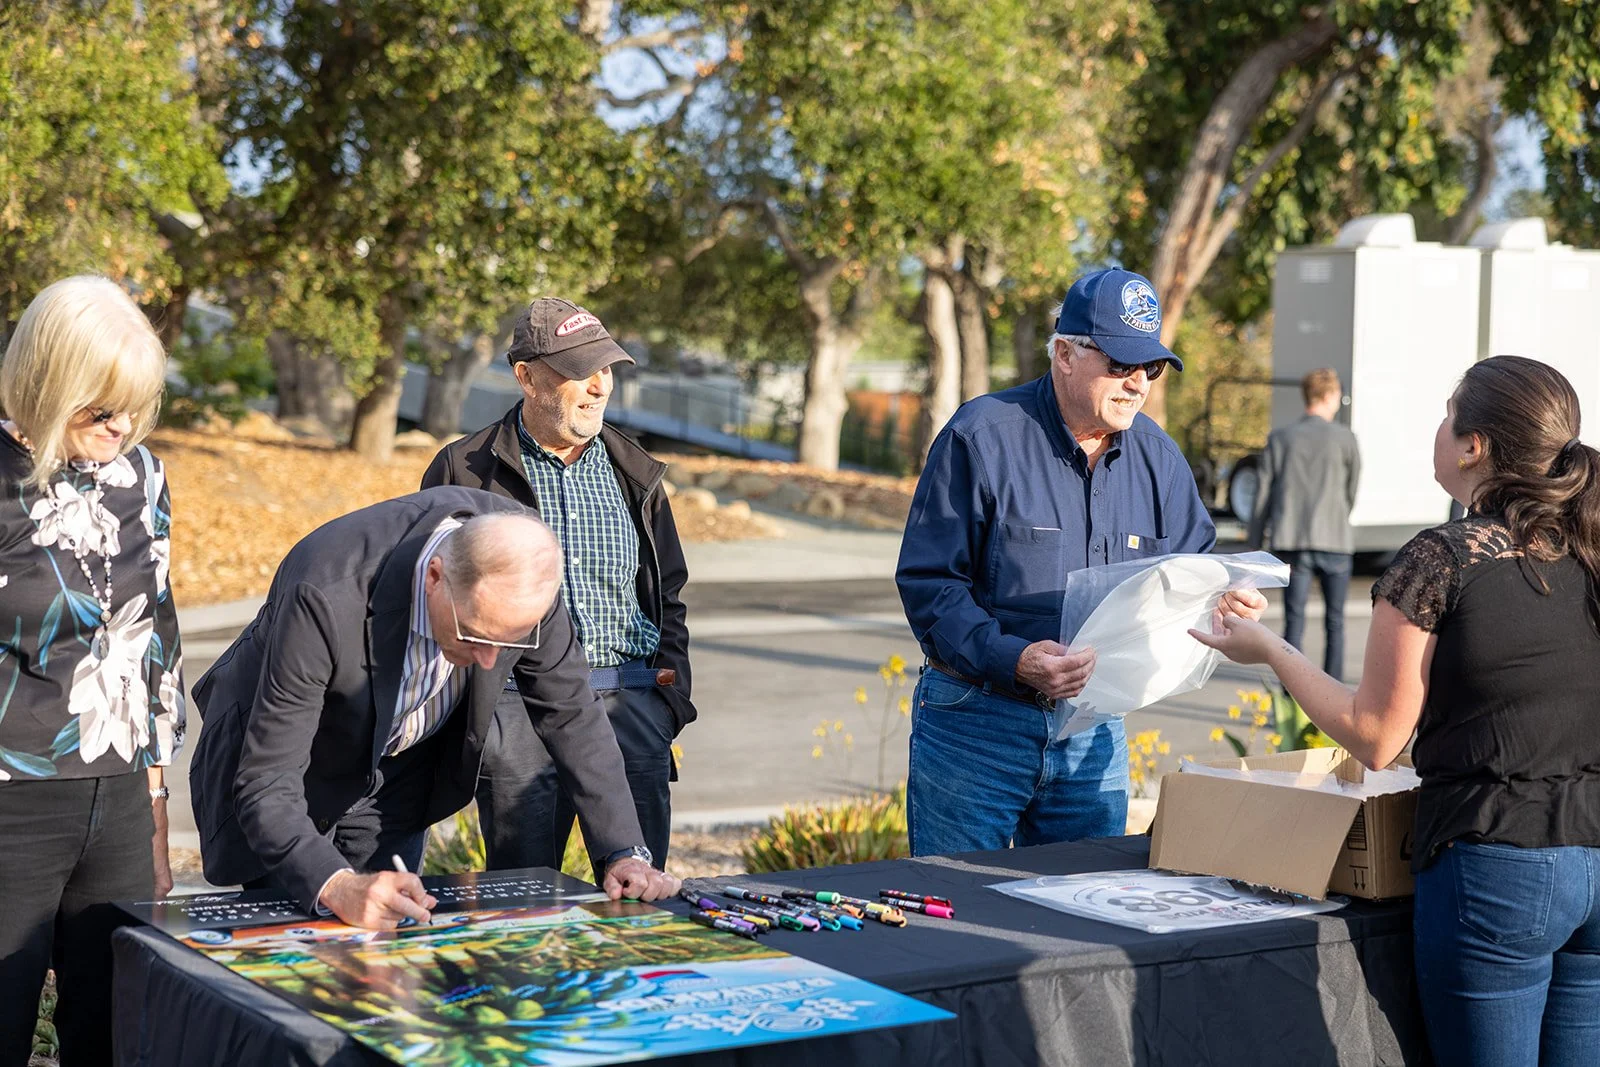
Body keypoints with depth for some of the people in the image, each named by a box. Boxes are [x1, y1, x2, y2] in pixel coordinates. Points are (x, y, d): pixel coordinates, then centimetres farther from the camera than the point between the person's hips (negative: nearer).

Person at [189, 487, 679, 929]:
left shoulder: (519, 560, -26)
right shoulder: (328, 594, -41)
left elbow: (570, 711, -11)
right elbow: (265, 784, -36)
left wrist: (623, 852, -17)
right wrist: (337, 887, -53)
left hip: (397, 783, 4)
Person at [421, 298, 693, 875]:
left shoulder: (634, 472, 15)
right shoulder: (464, 471, 3)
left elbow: (667, 593, 22)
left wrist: (672, 684, 9)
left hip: (631, 699, 3)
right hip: (517, 704, -3)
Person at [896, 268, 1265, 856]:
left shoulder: (1157, 456, 7)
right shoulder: (980, 437, -11)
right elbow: (927, 583, -14)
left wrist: (1224, 601, -10)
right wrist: (1012, 659, -27)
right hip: (975, 724, -5)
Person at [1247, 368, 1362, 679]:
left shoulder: (1280, 438, 6)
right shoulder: (1344, 438, 0)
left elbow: (1264, 495, 5)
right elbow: (1352, 491, 8)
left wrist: (1255, 547, 10)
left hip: (1291, 539, 1)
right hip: (1334, 539, -1)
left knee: (1294, 621, 3)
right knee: (1335, 622, 10)